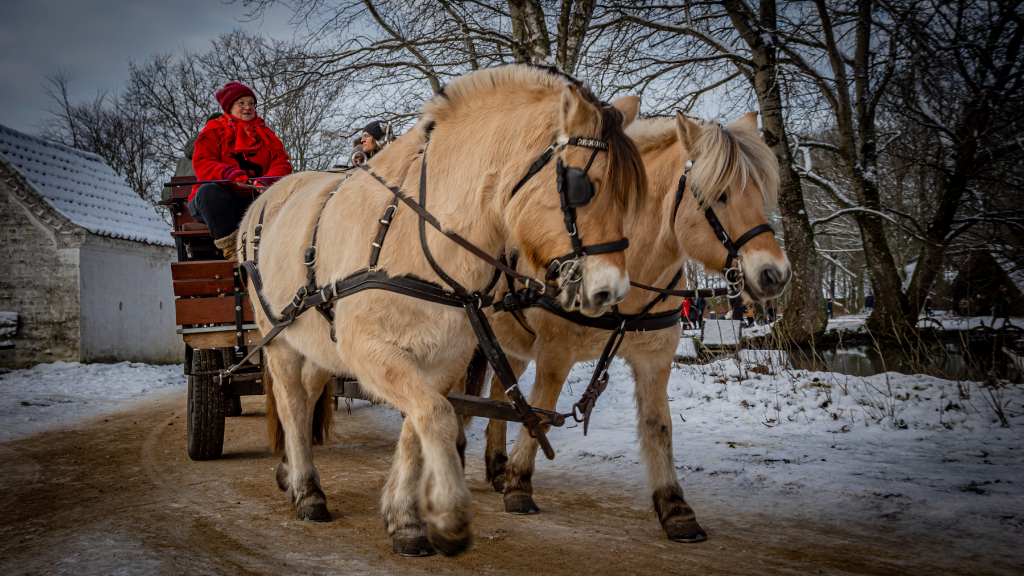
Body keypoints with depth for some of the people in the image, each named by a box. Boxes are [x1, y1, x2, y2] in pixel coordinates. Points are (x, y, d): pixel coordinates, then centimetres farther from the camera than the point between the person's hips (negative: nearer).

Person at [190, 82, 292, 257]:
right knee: (208, 191, -36)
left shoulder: (265, 134, 18)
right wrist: (229, 173, -27)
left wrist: (267, 180, -21)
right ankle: (229, 247, -39)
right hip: (222, 199, -2)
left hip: (253, 199, 2)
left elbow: (282, 164, 4)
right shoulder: (214, 130, 9)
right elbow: (201, 164, -5)